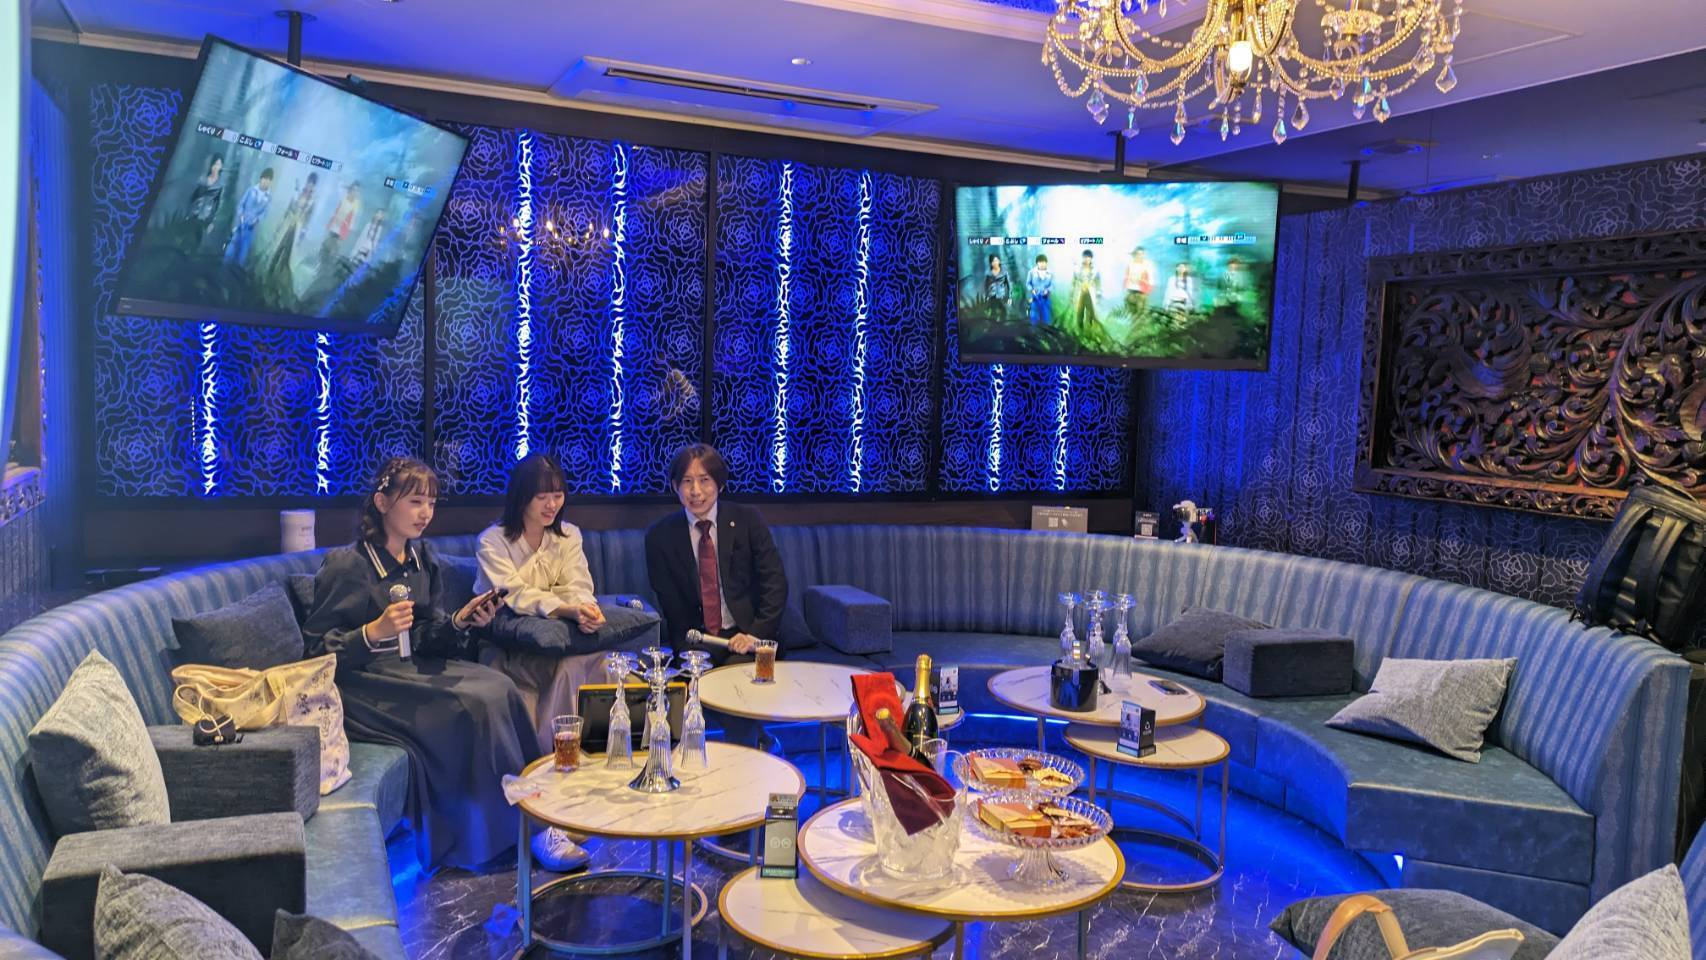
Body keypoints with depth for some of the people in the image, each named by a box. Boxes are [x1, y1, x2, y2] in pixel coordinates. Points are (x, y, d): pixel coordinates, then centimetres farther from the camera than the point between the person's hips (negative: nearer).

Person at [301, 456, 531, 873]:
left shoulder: (424, 560, 8)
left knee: (499, 688, -19)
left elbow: (426, 640, 11)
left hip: (410, 670, 7)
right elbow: (316, 649, -12)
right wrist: (375, 631, -27)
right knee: (474, 704, -25)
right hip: (362, 683, -6)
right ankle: (476, 840, -10)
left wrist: (460, 621, -10)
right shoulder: (347, 565, -12)